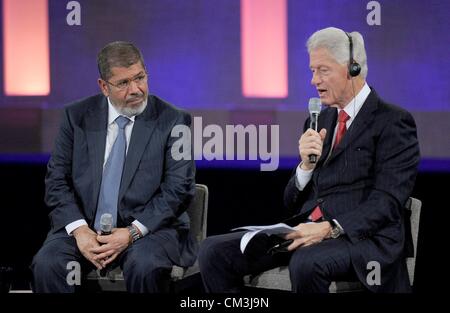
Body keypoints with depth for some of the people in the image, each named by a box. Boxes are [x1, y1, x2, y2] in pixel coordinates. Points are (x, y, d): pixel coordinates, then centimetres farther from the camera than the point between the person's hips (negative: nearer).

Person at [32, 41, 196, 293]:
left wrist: (132, 232, -16)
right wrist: (79, 229, -12)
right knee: (47, 263, -26)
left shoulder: (172, 121, 0)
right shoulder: (78, 116, 8)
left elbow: (179, 189, -5)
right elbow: (57, 180, 5)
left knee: (145, 267, -35)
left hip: (148, 227, -2)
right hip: (84, 224, 2)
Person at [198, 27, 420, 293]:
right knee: (214, 252, -14)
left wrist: (330, 229, -24)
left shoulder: (393, 122, -1)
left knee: (307, 262, -40)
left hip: (362, 238, -7)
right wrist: (307, 164, -1)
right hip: (305, 230, 7)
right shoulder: (320, 121, 20)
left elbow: (387, 201, -12)